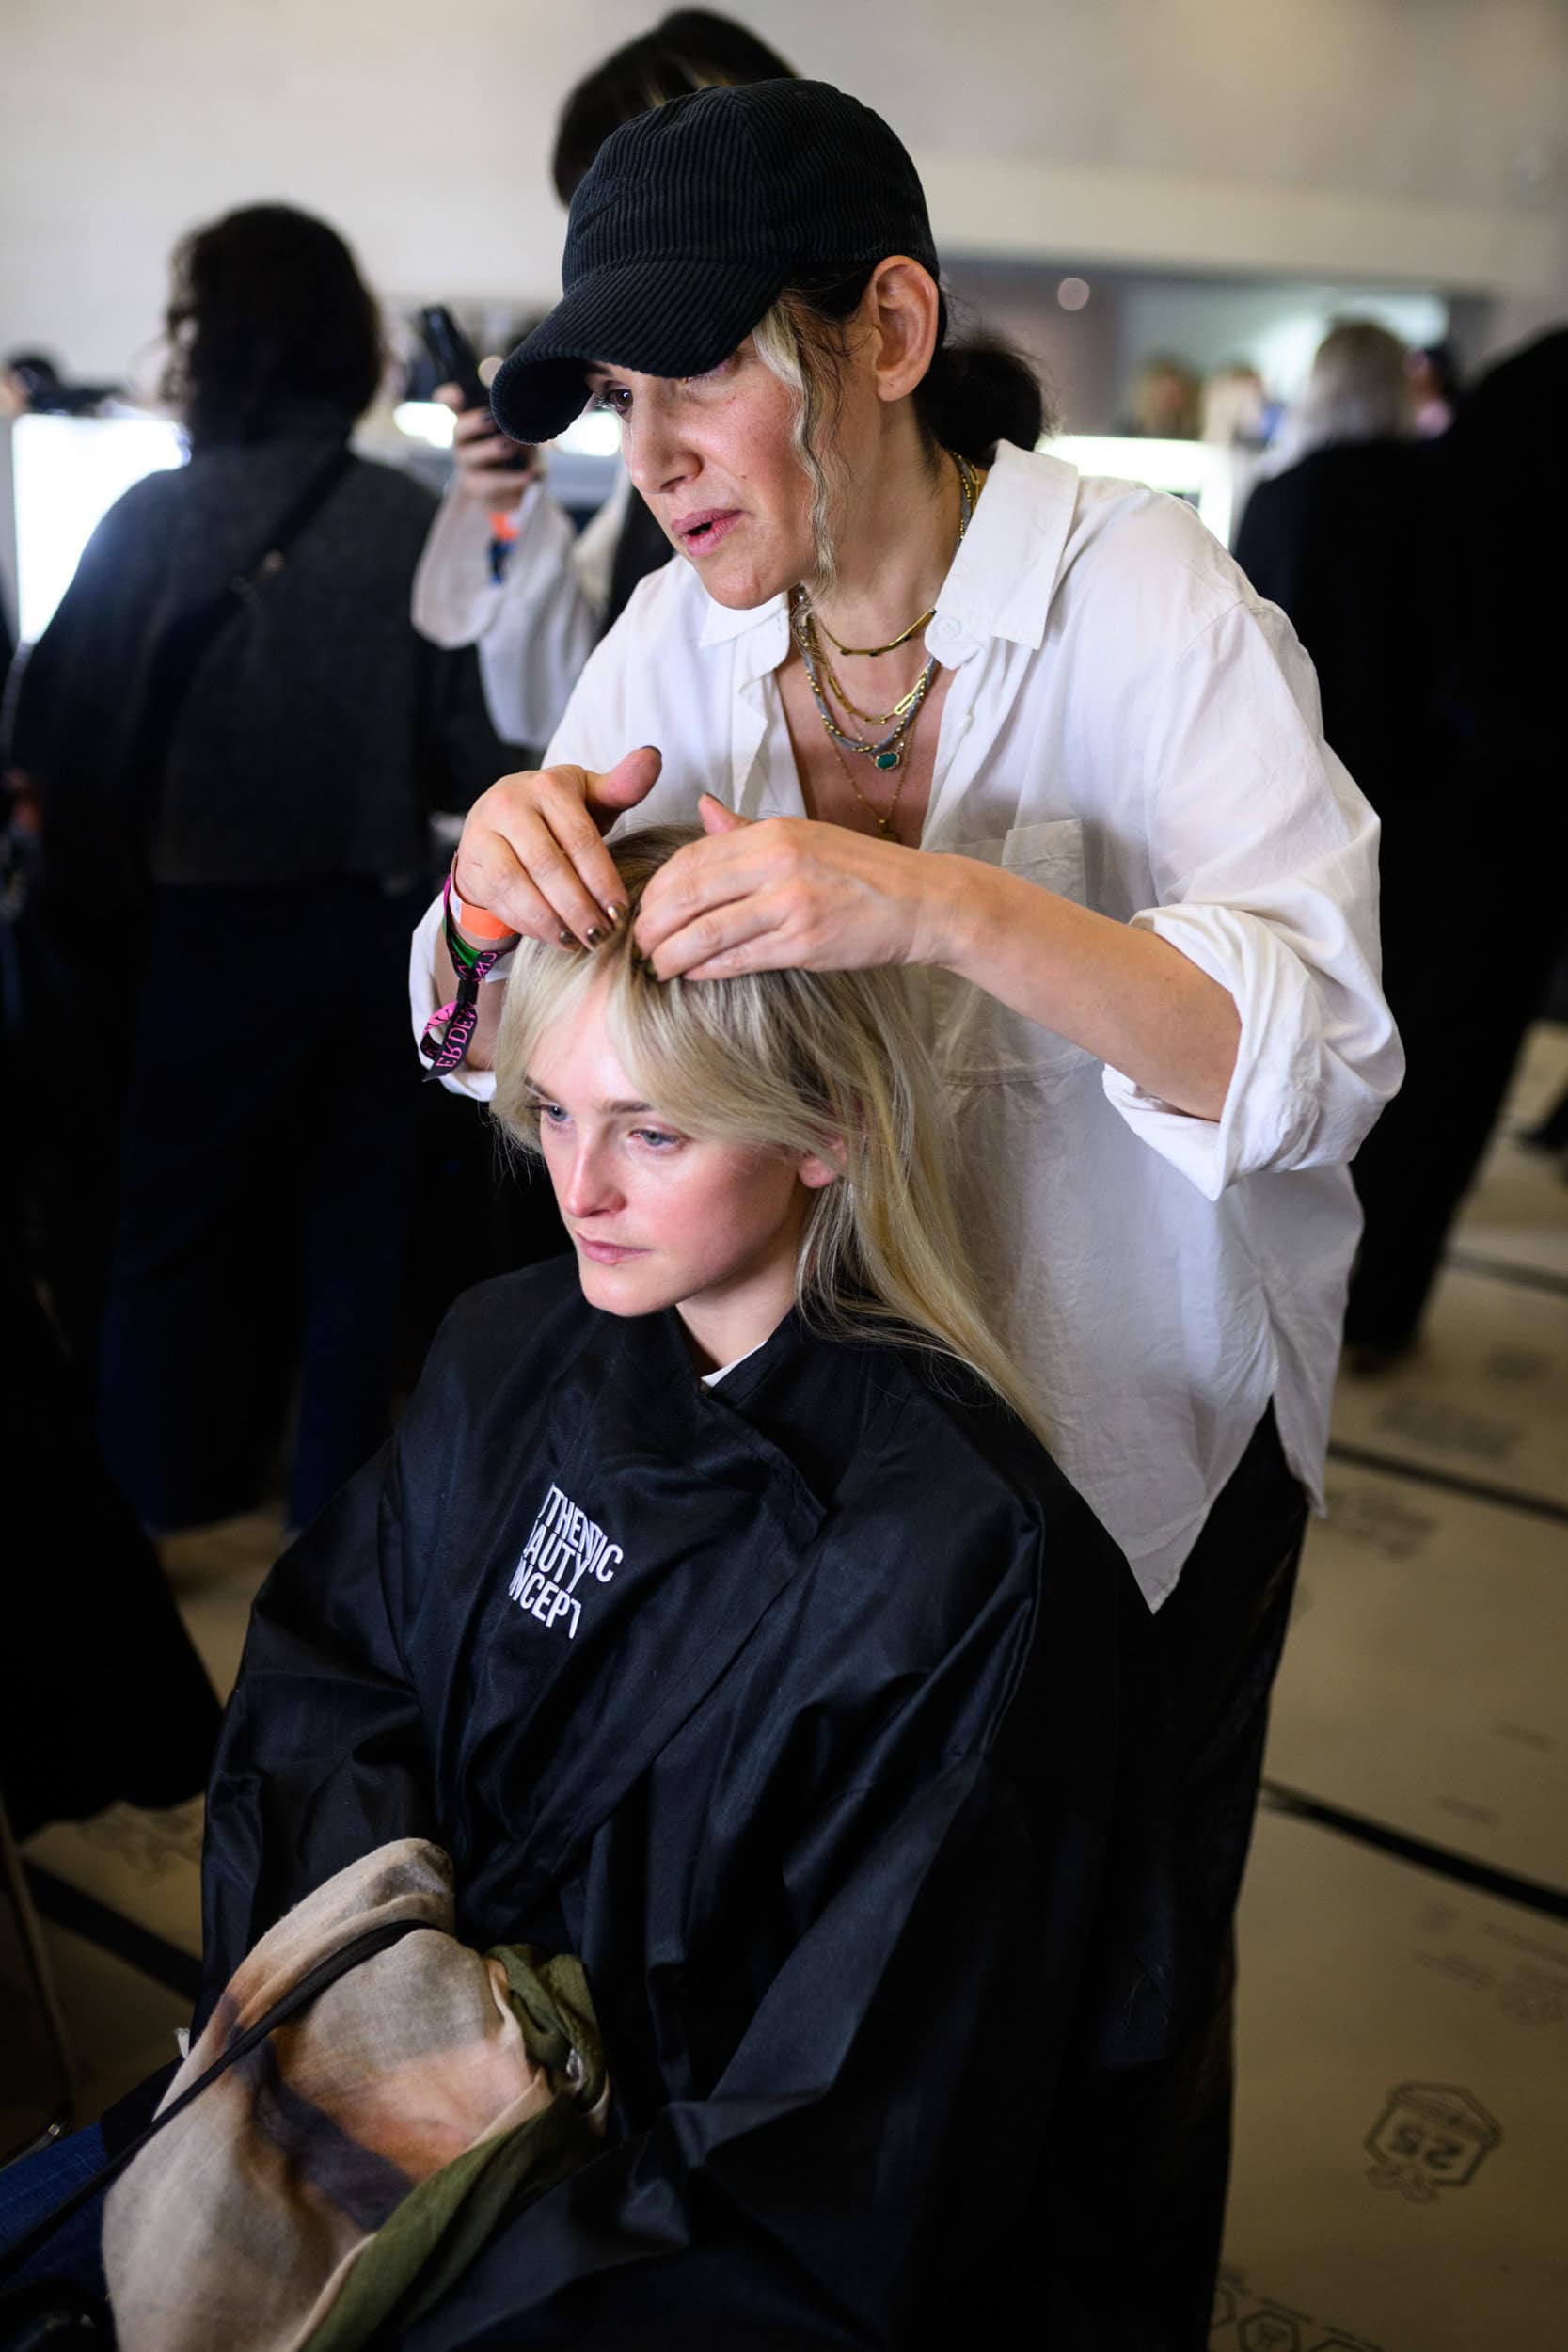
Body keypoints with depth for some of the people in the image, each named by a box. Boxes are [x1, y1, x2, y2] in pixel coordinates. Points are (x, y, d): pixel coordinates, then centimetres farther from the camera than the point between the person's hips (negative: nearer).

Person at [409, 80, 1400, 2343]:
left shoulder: (1146, 597, -17)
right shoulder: (682, 639, -4)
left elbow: (1318, 1049, -26)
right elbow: (488, 1052, -3)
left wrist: (945, 902, -41)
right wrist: (507, 877, -27)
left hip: (1145, 1425, -3)